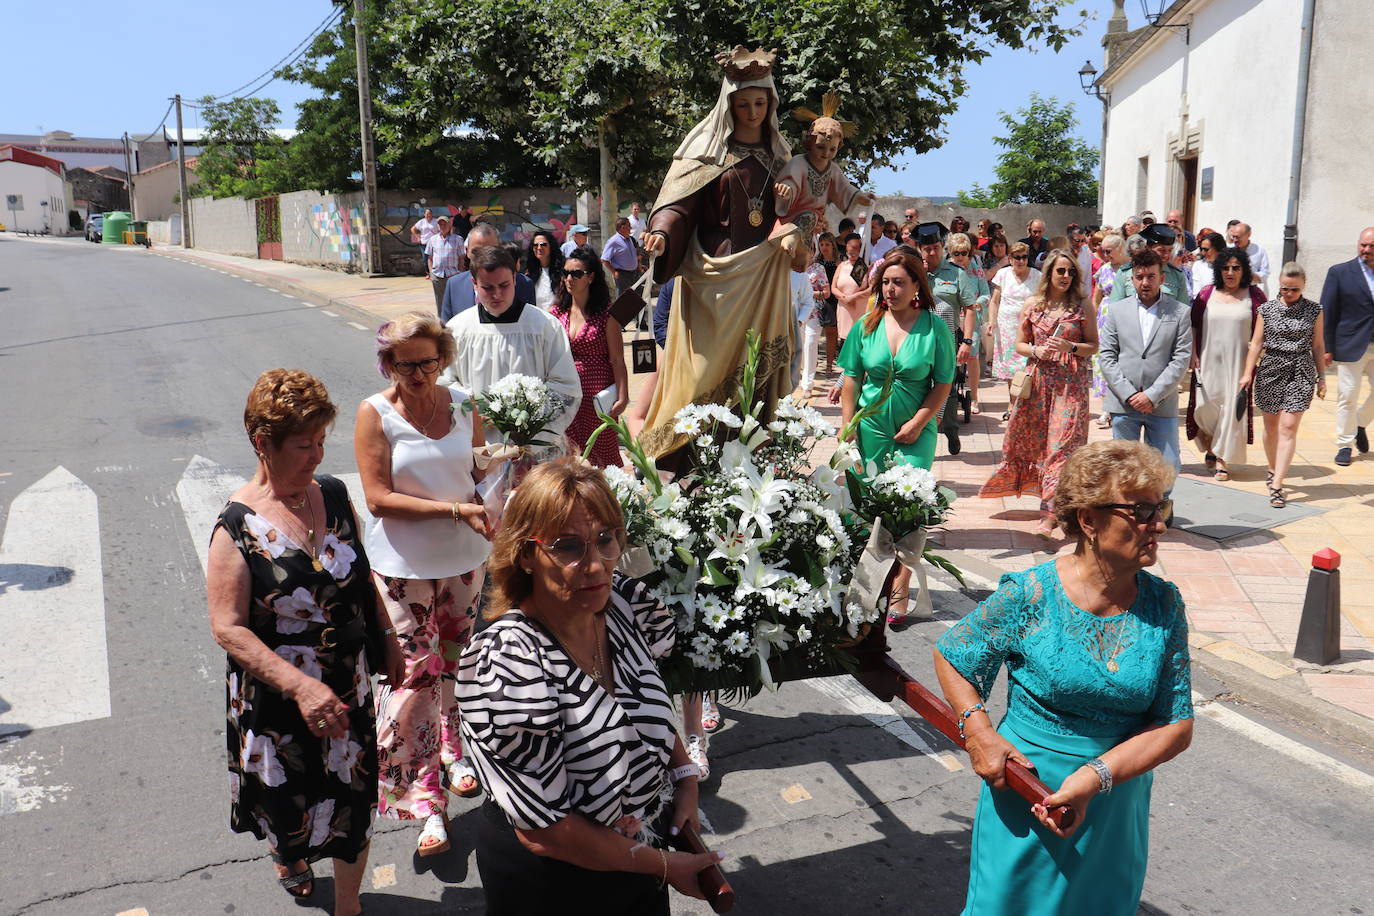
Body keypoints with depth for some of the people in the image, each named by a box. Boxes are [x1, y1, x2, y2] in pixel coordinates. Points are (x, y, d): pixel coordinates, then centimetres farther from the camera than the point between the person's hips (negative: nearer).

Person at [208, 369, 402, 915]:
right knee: (288, 797, 19)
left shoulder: (333, 495, -4)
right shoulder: (238, 527, -19)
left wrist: (386, 636, 13)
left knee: (355, 798, 11)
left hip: (349, 686, 4)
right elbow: (228, 628, -21)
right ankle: (287, 856, 56)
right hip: (277, 699, -3)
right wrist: (301, 687, -29)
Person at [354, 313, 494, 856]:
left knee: (458, 663, 18)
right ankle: (421, 798, 9)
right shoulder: (375, 414, -11)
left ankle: (454, 750, 42)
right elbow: (379, 498, -16)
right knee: (412, 674, -4)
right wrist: (455, 510, -23)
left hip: (465, 558, 4)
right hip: (403, 567, -4)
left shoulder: (463, 405, 1)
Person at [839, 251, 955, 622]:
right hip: (871, 428, 2)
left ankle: (899, 595, -1)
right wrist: (847, 425, 1)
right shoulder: (867, 325, 2)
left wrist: (917, 424, -9)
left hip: (916, 430, -2)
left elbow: (944, 383, -2)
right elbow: (851, 379, 6)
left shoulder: (934, 328, -4)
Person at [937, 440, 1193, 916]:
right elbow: (950, 655, -2)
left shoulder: (1163, 604, -7)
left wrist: (1096, 777, -20)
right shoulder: (1028, 595, -17)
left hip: (1117, 802, 3)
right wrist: (979, 733, -17)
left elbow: (1176, 726, -8)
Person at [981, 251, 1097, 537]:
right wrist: (1036, 352, -10)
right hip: (1038, 381, 2)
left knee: (1061, 445, -8)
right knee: (1030, 438, 9)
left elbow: (1094, 345, 4)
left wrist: (1070, 347, -15)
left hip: (1070, 383, -2)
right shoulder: (1033, 304, 6)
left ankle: (1048, 514, -9)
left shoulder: (1083, 306, 1)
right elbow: (1020, 344, 10)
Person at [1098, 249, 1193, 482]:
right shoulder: (1117, 310, 8)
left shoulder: (1180, 312, 5)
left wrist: (1153, 395, -11)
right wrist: (1128, 394, -9)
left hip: (1162, 405, -1)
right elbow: (1106, 356, 2)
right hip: (1123, 402, 1)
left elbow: (1182, 359, -2)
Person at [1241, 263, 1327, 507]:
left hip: (1301, 371, -1)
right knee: (1271, 426, 10)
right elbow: (1256, 343, 5)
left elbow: (1318, 345, 9)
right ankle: (1274, 470, 33)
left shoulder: (1314, 310, 4)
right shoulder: (1267, 309, 2)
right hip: (1271, 369, 1)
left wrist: (1321, 377, 9)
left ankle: (1276, 485, -13)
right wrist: (1248, 373, 1)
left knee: (1288, 427, -9)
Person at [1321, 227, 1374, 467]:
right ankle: (1345, 445, 14)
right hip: (1351, 346, -3)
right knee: (1347, 397, 3)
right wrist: (1326, 347, -7)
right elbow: (1327, 312, -3)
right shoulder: (1340, 273, -2)